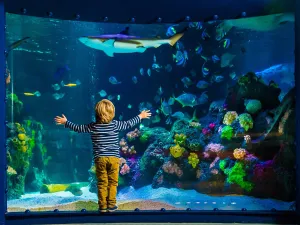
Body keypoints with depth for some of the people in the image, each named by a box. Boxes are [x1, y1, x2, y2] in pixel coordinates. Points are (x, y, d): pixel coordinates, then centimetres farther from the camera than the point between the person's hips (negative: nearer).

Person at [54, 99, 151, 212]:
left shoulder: (93, 126, -2)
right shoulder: (115, 124, -2)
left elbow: (78, 128, 5)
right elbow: (128, 124, 9)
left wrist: (66, 122, 19)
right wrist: (140, 117, 25)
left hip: (100, 159, 0)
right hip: (114, 158, 0)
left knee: (102, 183, 6)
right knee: (112, 182, 8)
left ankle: (102, 206, 9)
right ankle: (111, 205, 10)